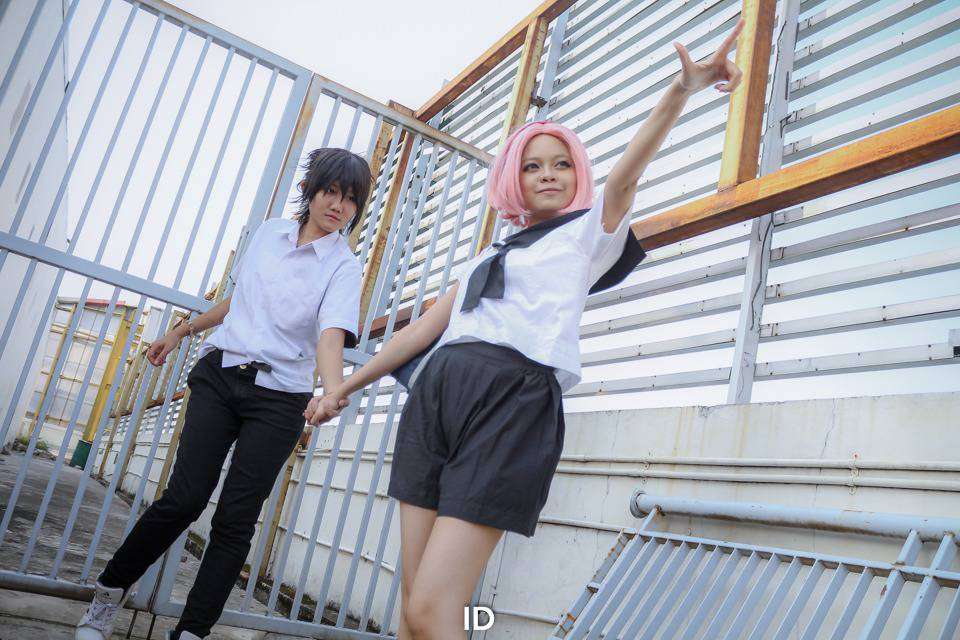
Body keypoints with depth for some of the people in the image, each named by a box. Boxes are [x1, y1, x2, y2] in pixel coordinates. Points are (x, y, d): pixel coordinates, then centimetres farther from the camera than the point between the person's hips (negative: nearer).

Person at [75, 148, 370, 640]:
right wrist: (182, 331, 25)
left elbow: (331, 334, -23)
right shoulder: (269, 232, 8)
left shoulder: (342, 267, -6)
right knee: (185, 497, -6)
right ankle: (110, 590, 16)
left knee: (237, 517, -4)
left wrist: (332, 392, -42)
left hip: (280, 398, -2)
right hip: (219, 374, 2)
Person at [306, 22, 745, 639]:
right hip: (435, 393, 6)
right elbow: (429, 324, 27)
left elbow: (626, 174, -5)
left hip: (513, 395, -6)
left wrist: (681, 91, -23)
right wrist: (347, 385, 26)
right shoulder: (492, 254, 28)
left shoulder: (590, 231, 14)